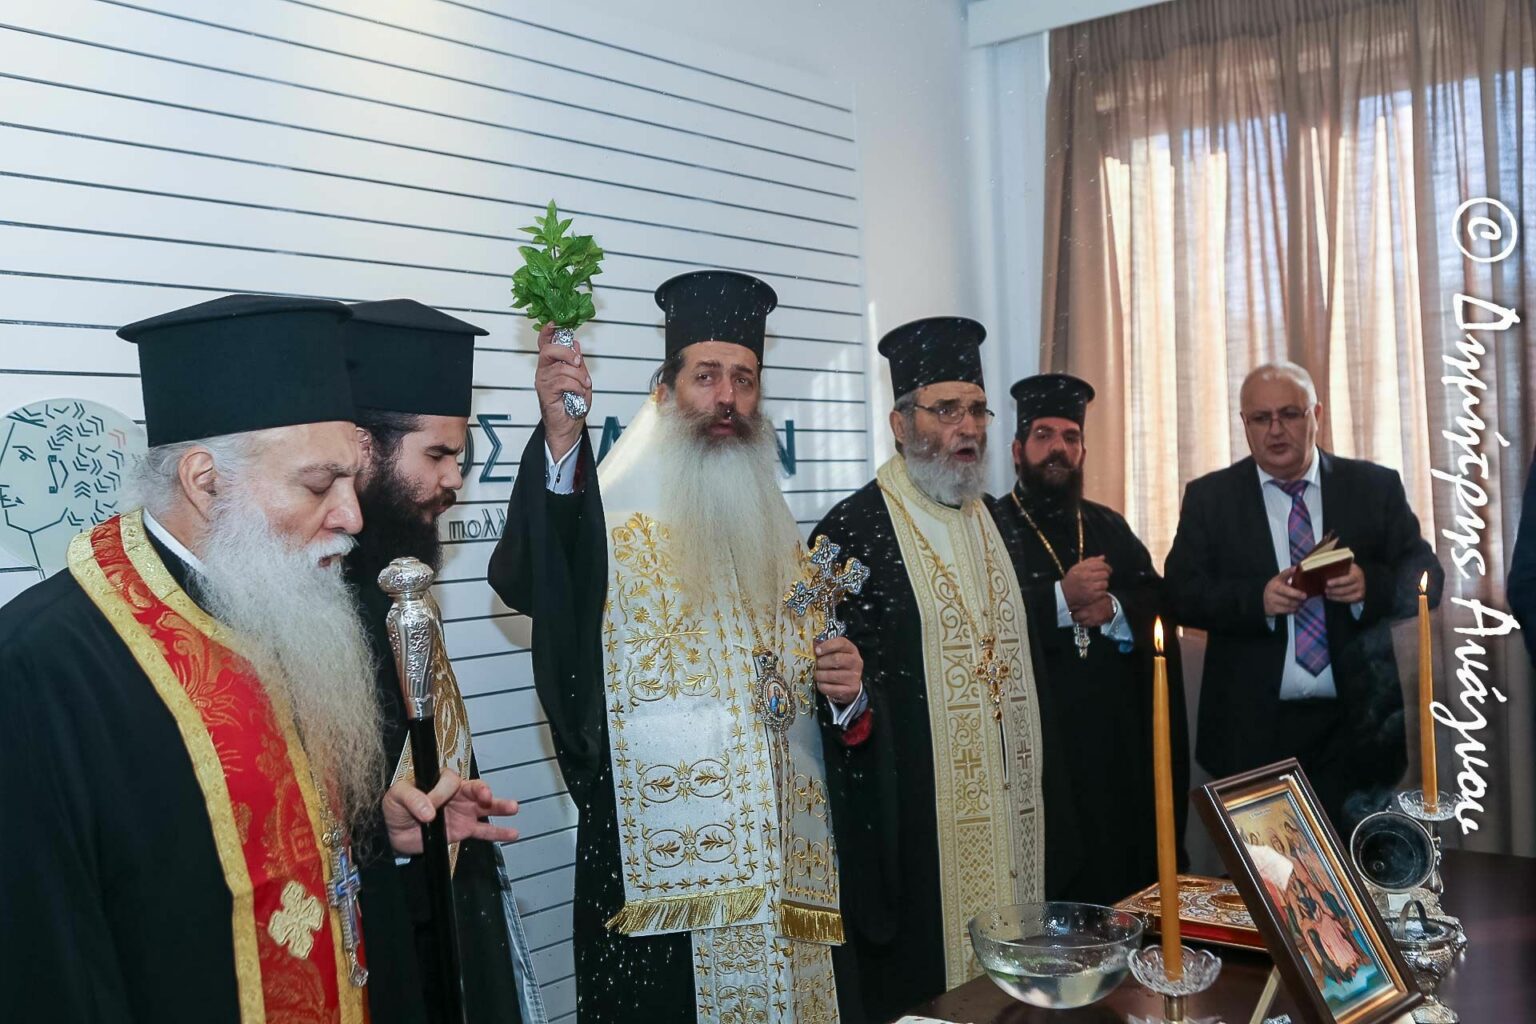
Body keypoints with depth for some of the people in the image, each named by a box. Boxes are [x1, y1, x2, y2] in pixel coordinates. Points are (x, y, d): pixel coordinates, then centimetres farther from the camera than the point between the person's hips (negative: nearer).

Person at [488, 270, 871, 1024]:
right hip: (656, 886, -5)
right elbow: (523, 581, -29)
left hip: (785, 879, 5)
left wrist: (844, 696, -4)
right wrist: (560, 441, -43)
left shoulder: (782, 543, 13)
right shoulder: (611, 519, -5)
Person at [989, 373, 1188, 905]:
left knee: (1128, 880, 7)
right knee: (1051, 891, -4)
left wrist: (1112, 611, -11)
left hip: (1120, 743, 5)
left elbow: (1161, 607, 8)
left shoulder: (1109, 527, 17)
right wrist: (1062, 598, -21)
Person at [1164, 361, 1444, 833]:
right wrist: (1257, 599, -21)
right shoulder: (1208, 497, 4)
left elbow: (1426, 577, 2)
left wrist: (1371, 585, -19)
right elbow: (1181, 592, -3)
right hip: (1254, 728, 0)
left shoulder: (1376, 487, 5)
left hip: (1356, 723, 1)